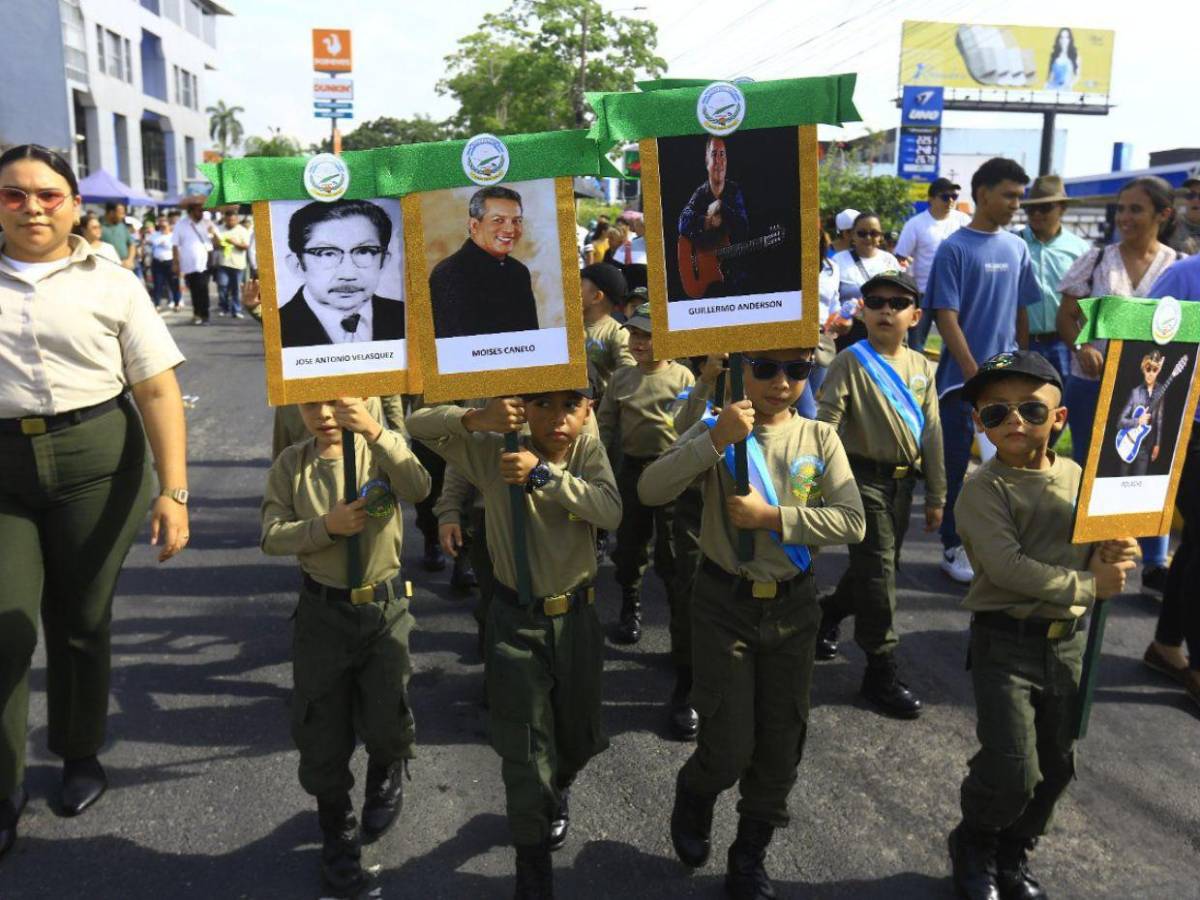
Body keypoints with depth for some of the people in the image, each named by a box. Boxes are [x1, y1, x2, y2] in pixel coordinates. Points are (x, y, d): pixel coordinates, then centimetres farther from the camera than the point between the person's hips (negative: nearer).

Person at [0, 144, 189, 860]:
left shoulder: (112, 284, 3)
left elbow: (160, 392, -1)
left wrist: (174, 491, -8)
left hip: (96, 459, -1)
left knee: (81, 620, 9)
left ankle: (82, 755, 32)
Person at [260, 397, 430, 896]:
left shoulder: (382, 449, -7)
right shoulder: (290, 465, -2)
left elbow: (418, 488, -27)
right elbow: (272, 536, -5)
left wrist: (376, 433, -37)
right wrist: (325, 526, -21)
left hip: (384, 607, -1)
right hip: (322, 611, 2)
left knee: (386, 724, 2)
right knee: (321, 730, 8)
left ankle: (387, 772, 40)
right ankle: (337, 828, 32)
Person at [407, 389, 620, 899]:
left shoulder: (589, 453, -6)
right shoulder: (495, 452, -9)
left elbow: (612, 513, -23)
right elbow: (419, 425, -10)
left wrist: (544, 474, -32)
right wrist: (476, 419, -27)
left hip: (576, 615, 2)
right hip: (516, 621, -2)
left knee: (578, 734, 21)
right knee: (525, 754, 2)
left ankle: (558, 791, 56)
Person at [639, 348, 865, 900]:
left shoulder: (820, 439, -2)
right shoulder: (717, 430, -8)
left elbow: (852, 522, -11)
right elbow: (650, 491, -20)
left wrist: (773, 517, -20)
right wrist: (716, 441, -29)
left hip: (793, 606, 3)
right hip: (724, 603, -3)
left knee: (781, 743, 12)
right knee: (730, 746, 1)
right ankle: (692, 798, 38)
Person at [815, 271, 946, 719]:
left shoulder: (921, 366, 6)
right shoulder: (850, 363, -10)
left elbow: (932, 432, 10)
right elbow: (824, 427, -15)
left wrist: (936, 496, 10)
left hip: (902, 480, 6)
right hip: (864, 478, -6)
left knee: (880, 565, 17)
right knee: (877, 571, -4)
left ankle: (826, 615, 43)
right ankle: (881, 672, 8)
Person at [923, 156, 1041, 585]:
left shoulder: (1017, 249, 8)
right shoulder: (954, 249, -8)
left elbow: (1021, 313, 15)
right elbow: (946, 319, -13)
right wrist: (976, 376, -16)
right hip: (962, 377, -5)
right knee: (956, 465, 4)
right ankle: (954, 548, 16)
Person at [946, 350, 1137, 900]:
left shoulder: (1078, 478, 5)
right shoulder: (984, 488, -13)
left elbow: (1104, 543, 12)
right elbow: (1008, 567, -23)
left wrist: (1114, 555, -12)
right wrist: (1088, 586, -18)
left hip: (1066, 643, 6)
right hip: (1005, 643, -6)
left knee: (1055, 767, 16)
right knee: (1012, 771, -6)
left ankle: (1014, 855, 39)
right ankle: (974, 848, 25)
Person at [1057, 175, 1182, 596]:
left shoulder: (1180, 266, 2)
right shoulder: (1096, 260, 1)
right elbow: (1066, 316, 2)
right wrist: (1082, 347, -17)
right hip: (1091, 384, 0)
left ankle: (1155, 566, 20)